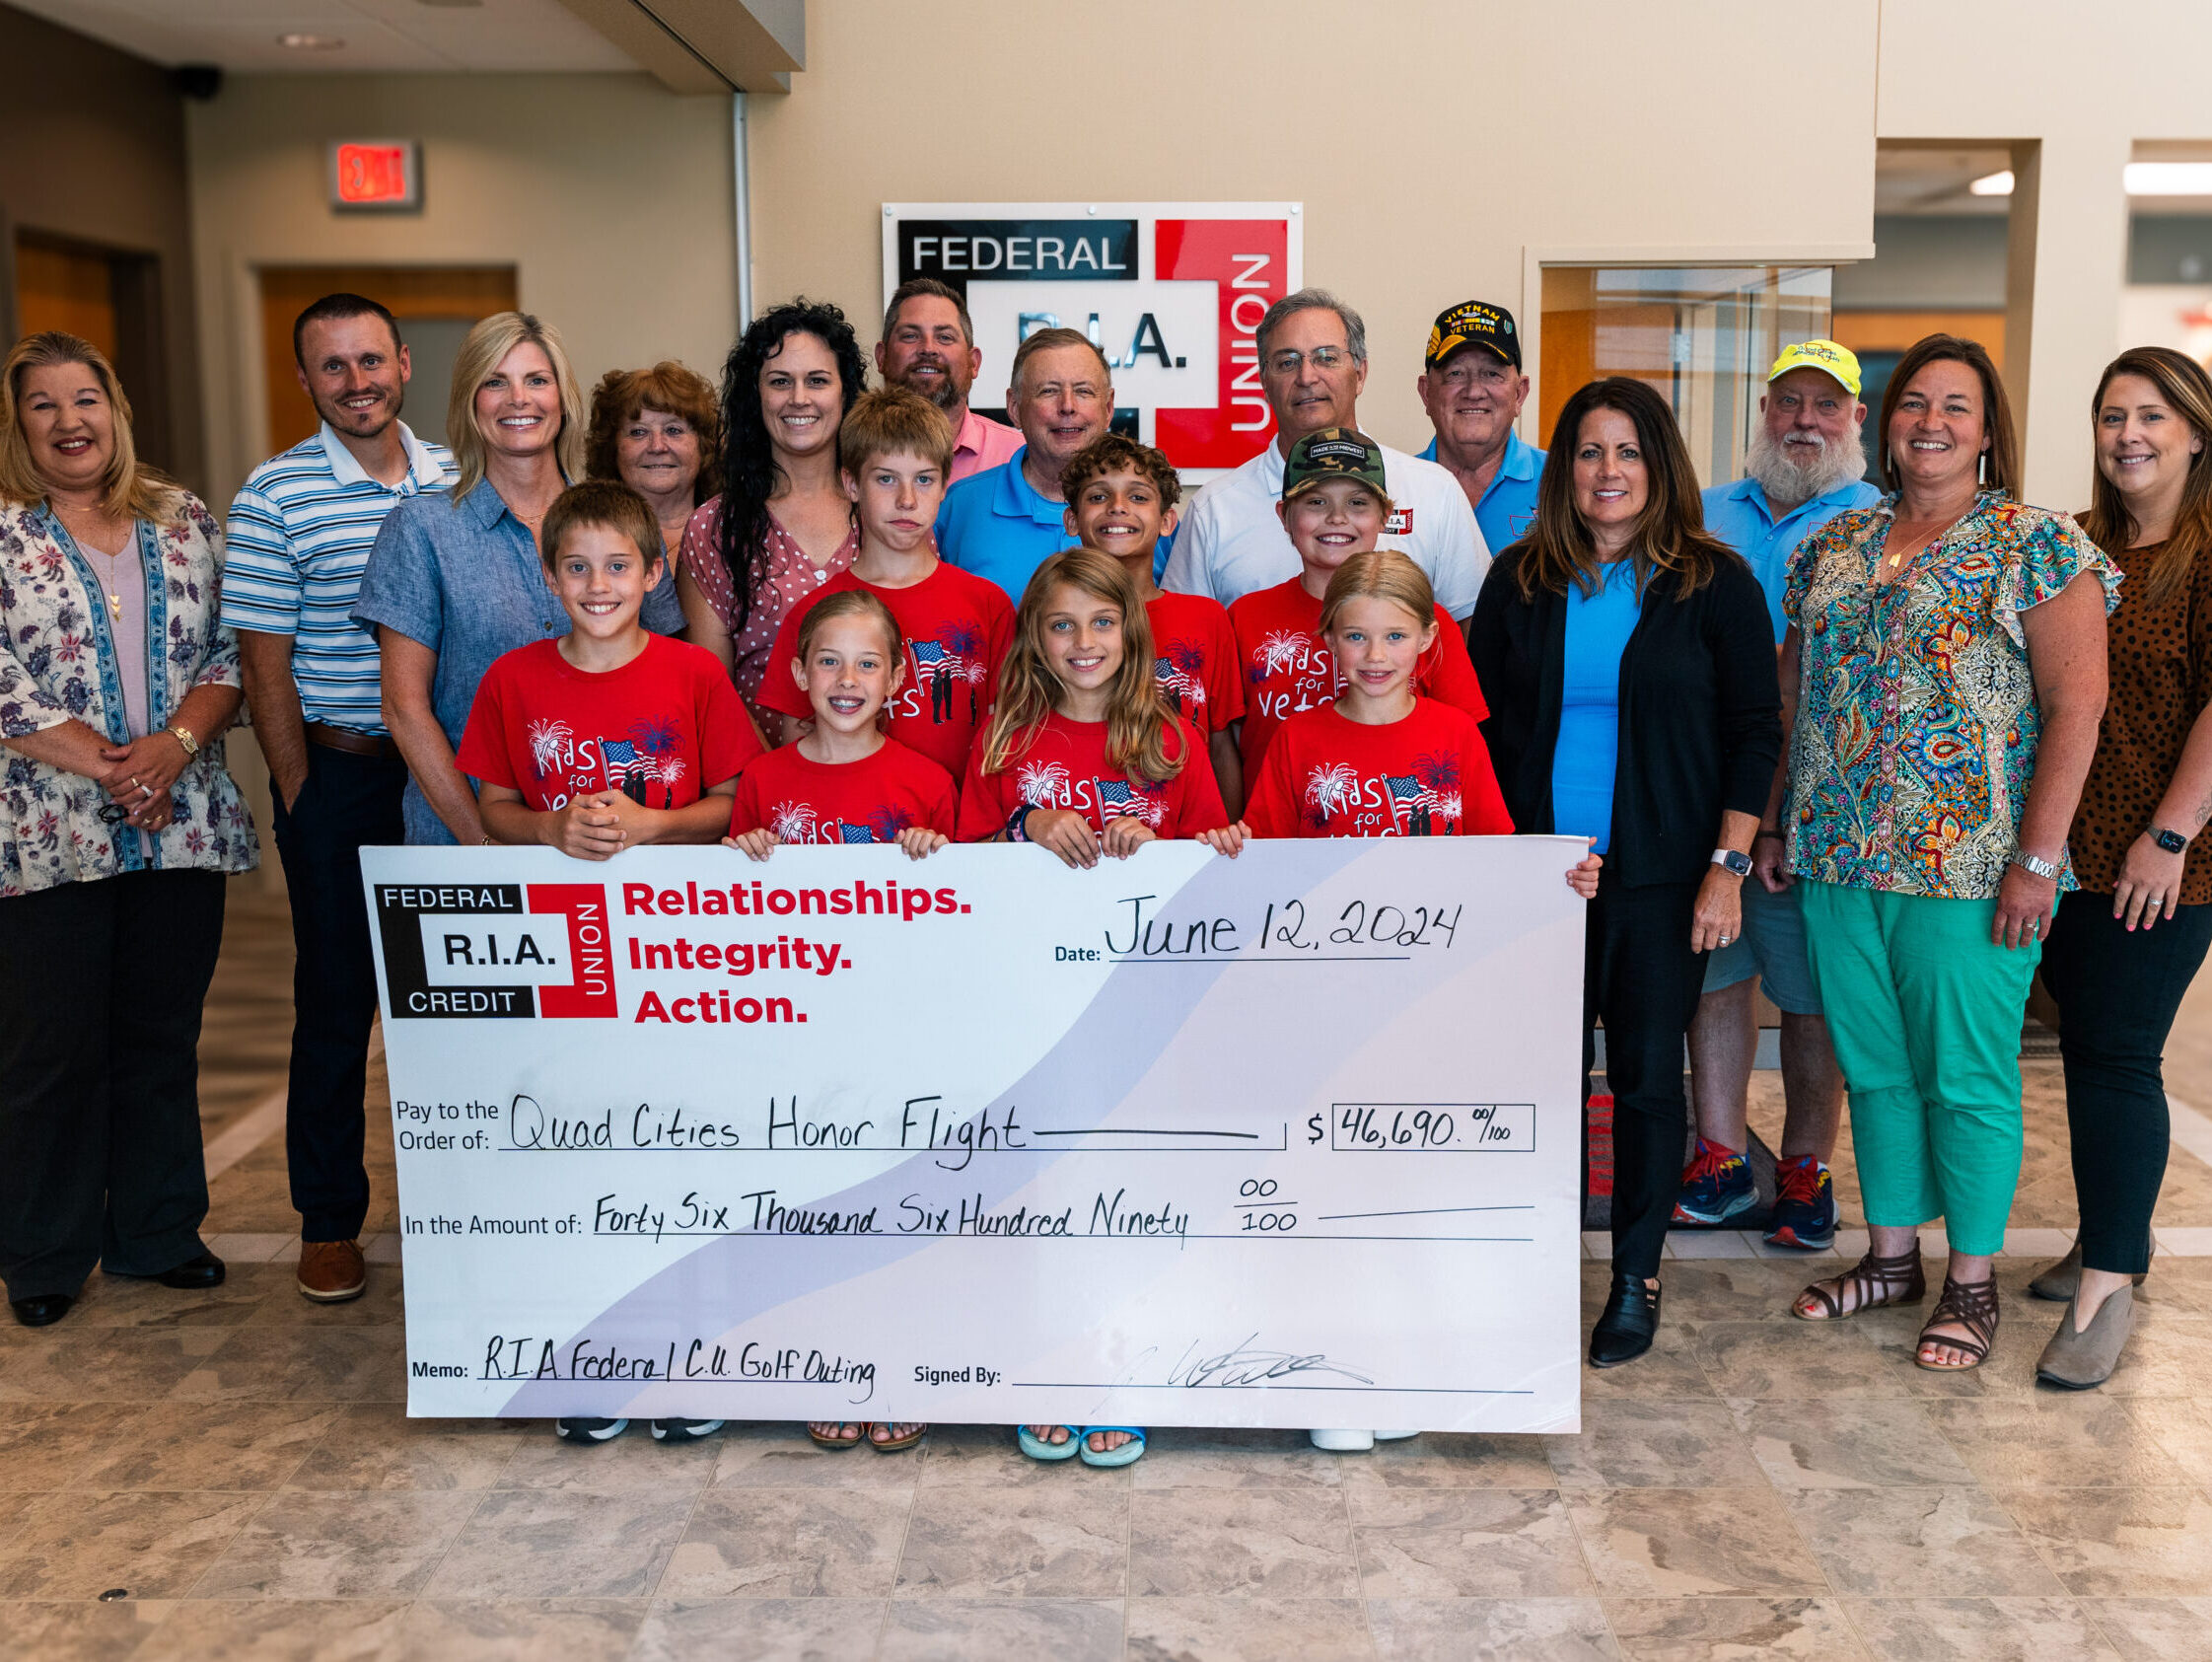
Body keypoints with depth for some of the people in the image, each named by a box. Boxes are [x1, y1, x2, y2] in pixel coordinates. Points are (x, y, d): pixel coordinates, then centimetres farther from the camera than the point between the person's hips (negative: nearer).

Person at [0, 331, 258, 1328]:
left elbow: (229, 650, 5)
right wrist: (106, 767, -15)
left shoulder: (183, 523, 9)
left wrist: (174, 744, -11)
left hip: (182, 827, 3)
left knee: (163, 1039, 12)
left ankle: (158, 1234, 25)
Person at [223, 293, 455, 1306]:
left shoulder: (454, 481, 6)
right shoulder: (275, 498, -4)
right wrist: (301, 795, -8)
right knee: (336, 997, 5)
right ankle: (329, 1220, 17)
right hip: (338, 772, -3)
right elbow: (265, 662, -4)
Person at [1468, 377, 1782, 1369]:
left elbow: (1754, 730, 0)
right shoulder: (1521, 580, 6)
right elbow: (1481, 728, 8)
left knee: (1647, 1074, 5)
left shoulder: (1714, 582, 0)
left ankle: (1637, 1278, 19)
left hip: (1662, 876, -1)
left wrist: (1728, 866, -7)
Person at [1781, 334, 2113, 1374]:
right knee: (1874, 1068, 14)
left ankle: (1972, 1282, 19)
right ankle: (1891, 1257, 29)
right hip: (1838, 862, 5)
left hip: (1967, 865, -5)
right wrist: (1778, 818, 12)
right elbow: (1793, 684, 17)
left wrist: (2038, 857, -15)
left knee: (1965, 1078, 4)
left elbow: (2076, 705, -10)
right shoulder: (1834, 546, 11)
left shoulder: (2039, 548, -5)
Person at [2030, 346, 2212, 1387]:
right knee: (2090, 1043, 13)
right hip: (2065, 846, 6)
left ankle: (2110, 1285, 3)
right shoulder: (2075, 546, 11)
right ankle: (2116, 1234, 28)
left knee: (2113, 1054, -6)